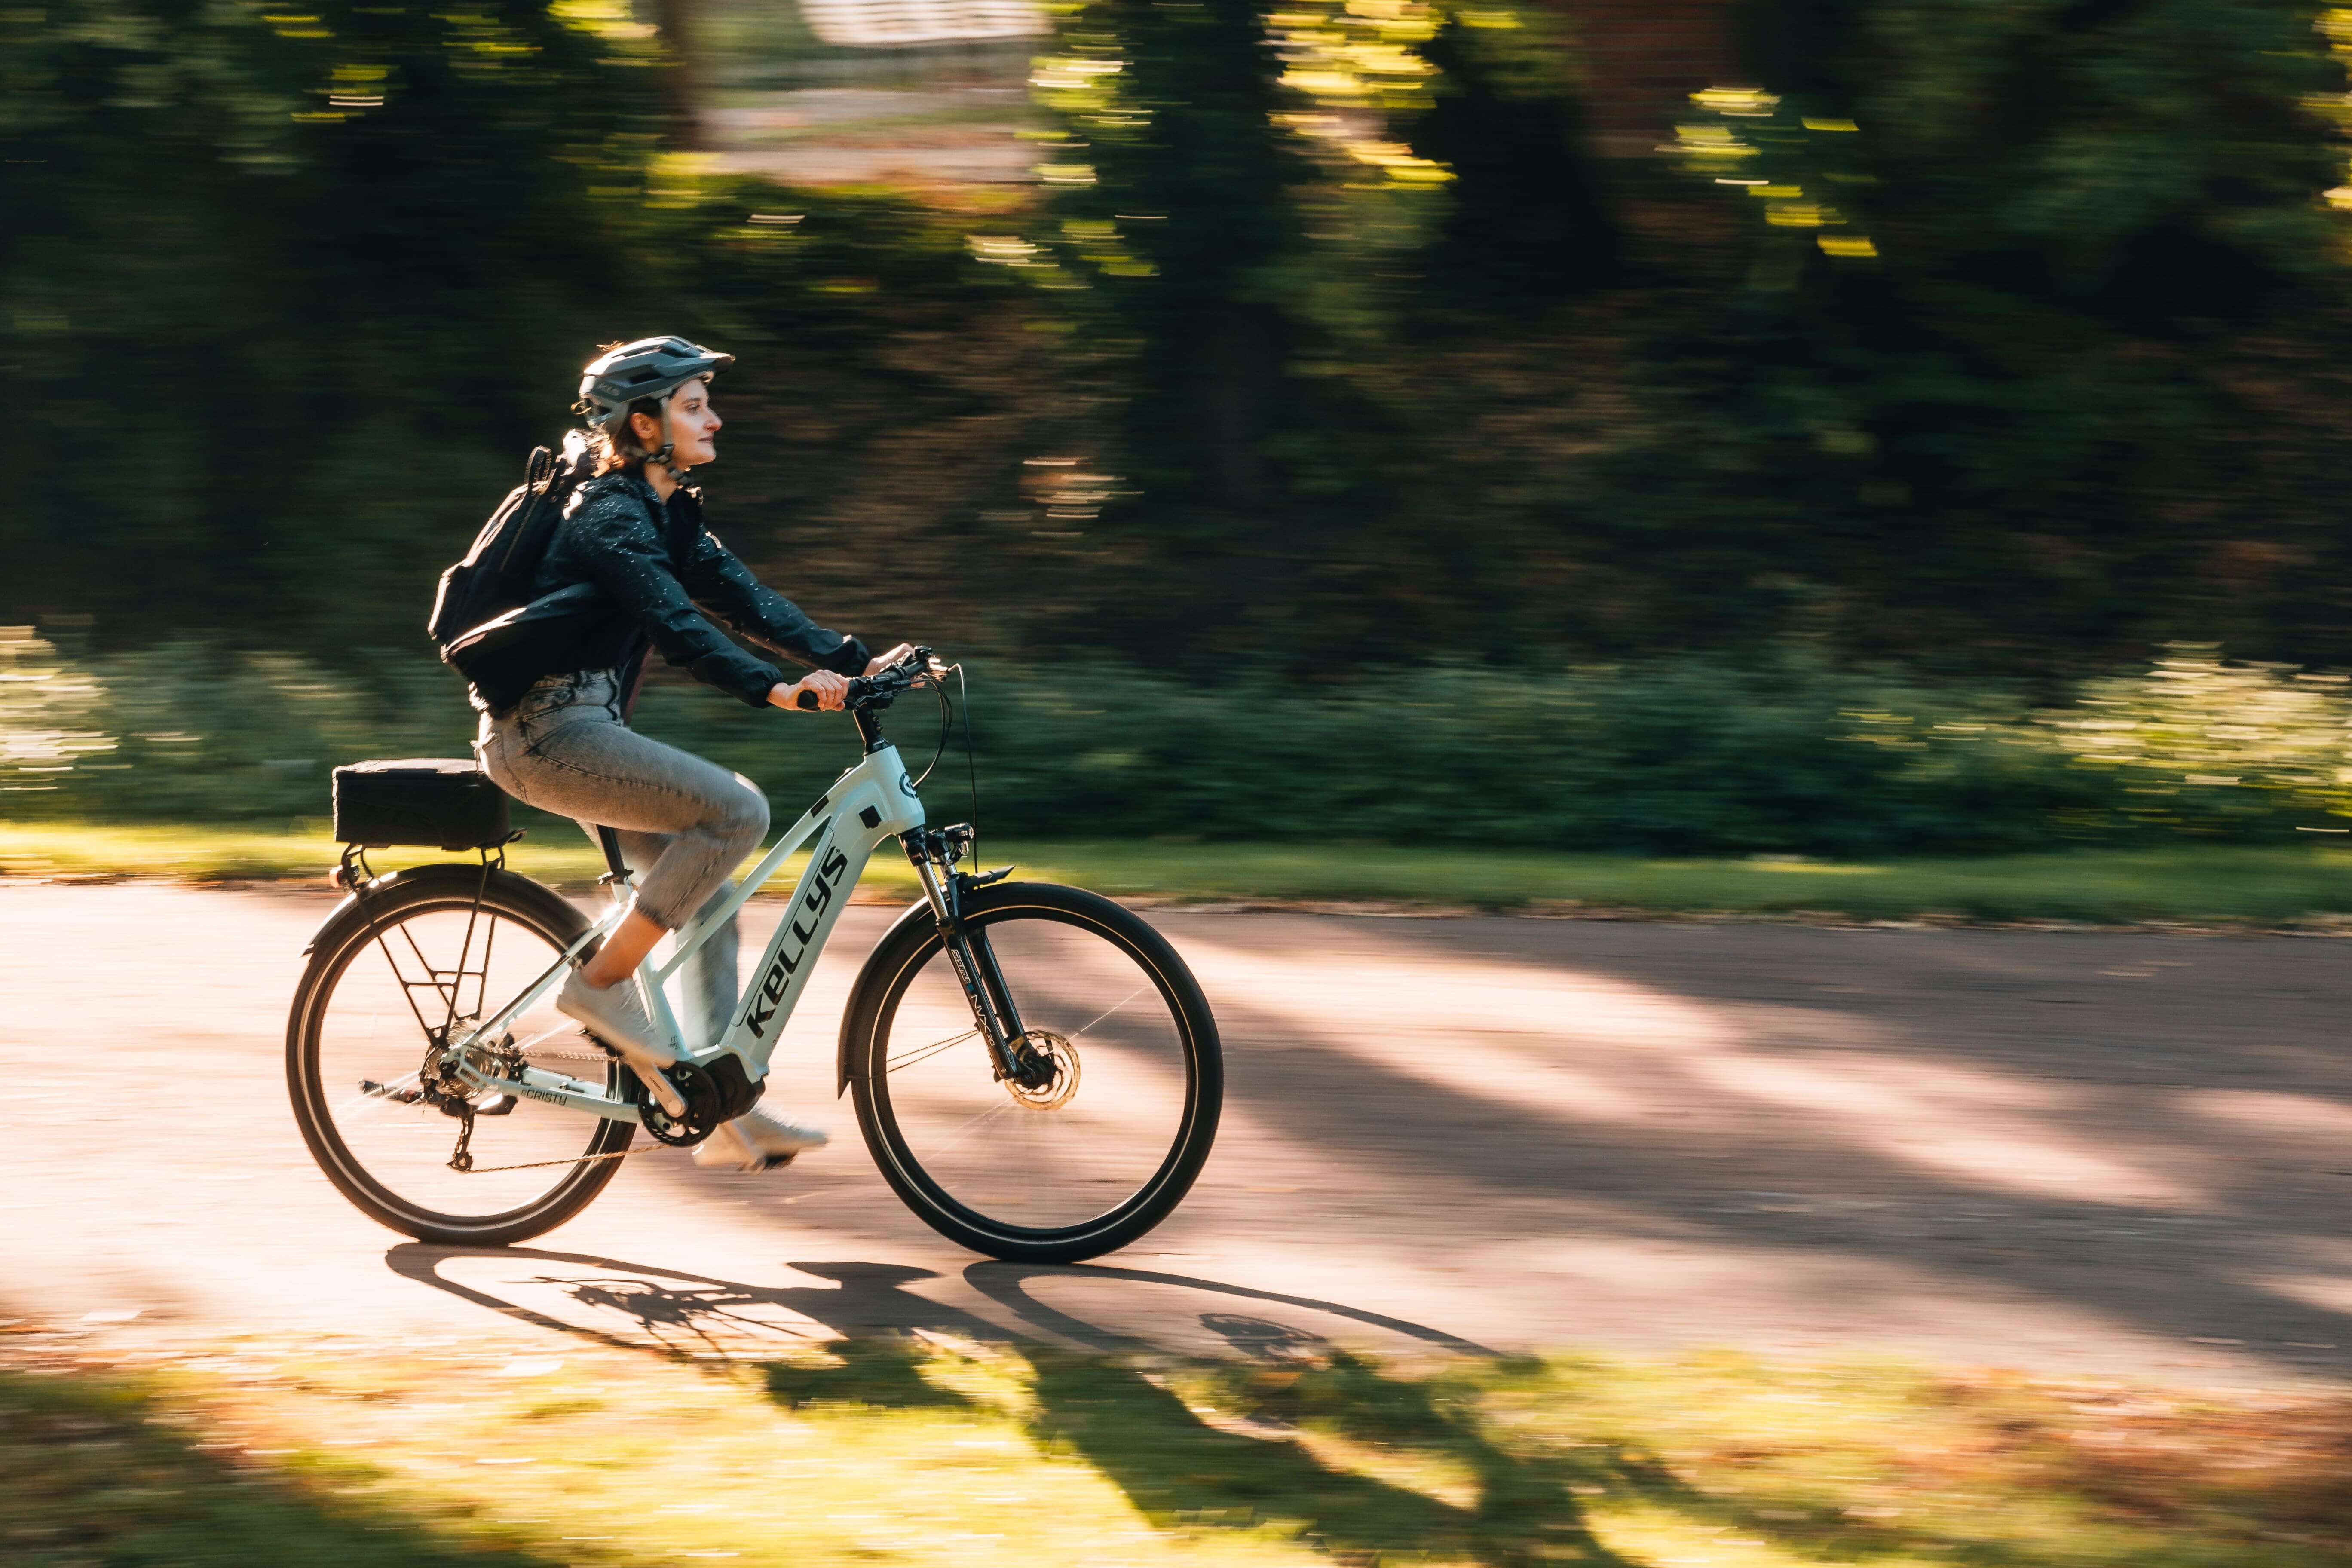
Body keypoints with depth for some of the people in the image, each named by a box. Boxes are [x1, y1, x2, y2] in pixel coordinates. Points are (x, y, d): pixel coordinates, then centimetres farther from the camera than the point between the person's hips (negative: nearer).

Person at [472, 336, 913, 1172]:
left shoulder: (668, 513, 13)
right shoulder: (612, 518, -17)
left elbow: (743, 598, 9)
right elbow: (677, 627, -29)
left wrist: (854, 661, -2)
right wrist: (776, 689, -40)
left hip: (579, 726, 10)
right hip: (546, 733, -10)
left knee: (706, 899, 8)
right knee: (737, 810, -21)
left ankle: (728, 1112, 9)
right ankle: (602, 982, -13)